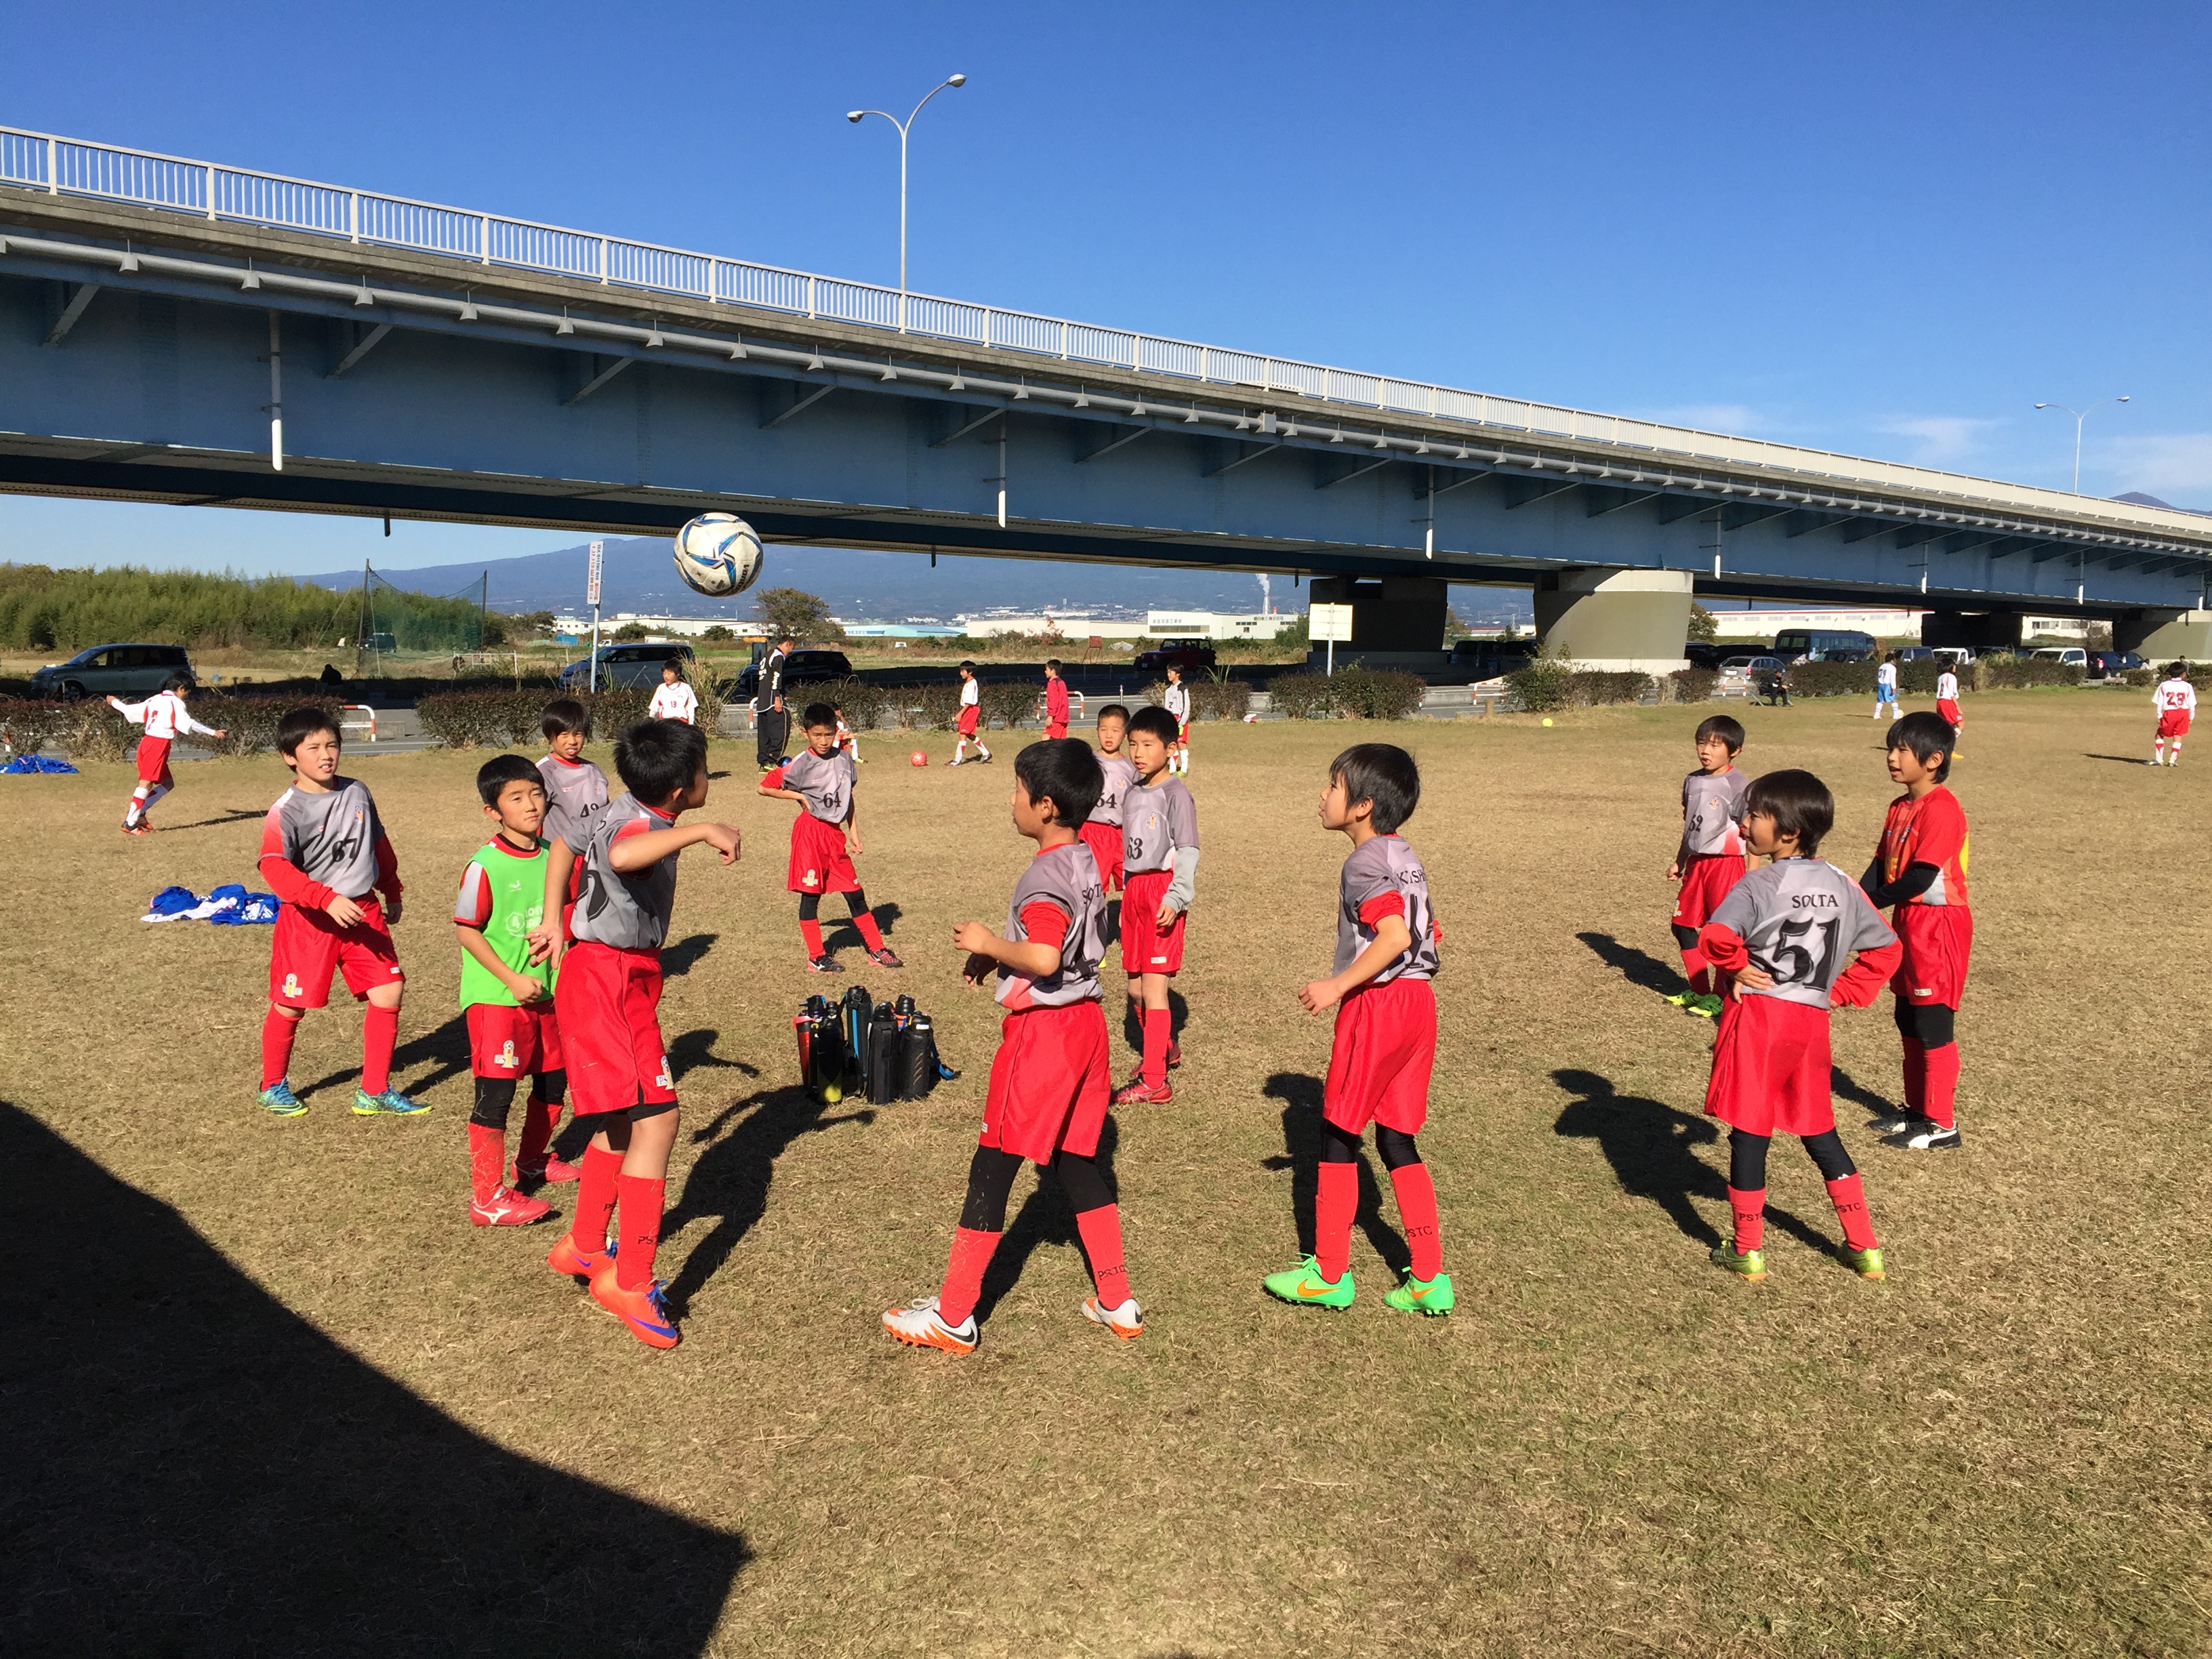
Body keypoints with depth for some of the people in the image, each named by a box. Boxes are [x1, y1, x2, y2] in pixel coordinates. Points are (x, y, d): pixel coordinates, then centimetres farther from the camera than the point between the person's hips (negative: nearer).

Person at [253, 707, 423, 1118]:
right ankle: (273, 1086, 31)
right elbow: (275, 867, -28)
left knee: (388, 994, -2)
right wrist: (328, 899, -37)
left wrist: (392, 893, 24)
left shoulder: (357, 793, 4)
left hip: (363, 910, 5)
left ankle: (375, 1091, 11)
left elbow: (379, 844, 18)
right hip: (308, 919, -5)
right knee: (291, 1005, 7)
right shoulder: (286, 811, -14)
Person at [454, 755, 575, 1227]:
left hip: (545, 992, 7)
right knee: (496, 1092, -4)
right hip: (495, 997, -7)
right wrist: (512, 979, -17)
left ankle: (531, 1161, 40)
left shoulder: (552, 855, 1)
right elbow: (466, 930, -13)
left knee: (554, 1081, 17)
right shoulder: (485, 865, -16)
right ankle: (488, 1198, 4)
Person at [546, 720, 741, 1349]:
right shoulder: (639, 825, -24)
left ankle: (584, 1246, 36)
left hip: (615, 977, 11)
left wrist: (554, 920, 32)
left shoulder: (625, 811, 7)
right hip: (610, 983, -11)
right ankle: (629, 1282, -8)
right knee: (656, 1119, -14)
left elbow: (572, 840, 26)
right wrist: (700, 830, -47)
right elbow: (622, 856, -51)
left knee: (625, 1120, 20)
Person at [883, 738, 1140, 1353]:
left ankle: (953, 1315, 10)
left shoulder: (1045, 875, -19)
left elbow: (1043, 959, -33)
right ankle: (1117, 1303, 22)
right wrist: (998, 954, 10)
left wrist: (989, 943, -17)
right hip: (1085, 1020, 9)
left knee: (993, 1167, 1)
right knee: (1078, 1162, 17)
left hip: (1041, 1030, -9)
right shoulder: (1087, 864, 9)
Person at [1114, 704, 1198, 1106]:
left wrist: (1176, 898, -23)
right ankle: (1165, 1049, 36)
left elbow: (1188, 851, -14)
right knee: (1136, 987, 13)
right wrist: (1129, 890, 17)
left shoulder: (1176, 795, -10)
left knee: (1153, 986, -9)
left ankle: (1154, 1083, -6)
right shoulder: (1131, 793, 11)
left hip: (1162, 893, -7)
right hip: (1134, 891, 7)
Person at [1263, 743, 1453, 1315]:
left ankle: (1329, 1274, 13)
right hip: (1418, 1000, 9)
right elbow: (1428, 933, 16)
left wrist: (1337, 986, -21)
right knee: (1397, 1141, 13)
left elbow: (1395, 934, -26)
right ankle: (1429, 1278, 13)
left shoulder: (1365, 863, -14)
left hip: (1376, 1005, -9)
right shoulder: (1406, 857, 13)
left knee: (1338, 1136, 4)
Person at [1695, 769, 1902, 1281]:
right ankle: (1865, 1247, 22)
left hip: (1758, 1015, -6)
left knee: (1749, 1132, 4)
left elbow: (1717, 936, -29)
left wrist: (1737, 969, -10)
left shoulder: (1758, 884, -13)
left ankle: (1748, 1250, 12)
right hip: (1813, 1022, 6)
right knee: (1819, 1131, 18)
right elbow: (1886, 949, 13)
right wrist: (1841, 991, 12)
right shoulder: (1841, 885, 7)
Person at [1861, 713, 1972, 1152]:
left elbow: (1921, 877, -23)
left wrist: (1868, 902, -16)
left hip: (1939, 925, -9)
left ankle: (1942, 1124, 6)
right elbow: (1882, 865, 8)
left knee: (1933, 1026, -3)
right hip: (1909, 921, 9)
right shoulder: (1900, 808, 11)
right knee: (1909, 1023, 16)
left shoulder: (1940, 808, -18)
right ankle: (1918, 1110, 28)